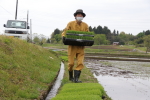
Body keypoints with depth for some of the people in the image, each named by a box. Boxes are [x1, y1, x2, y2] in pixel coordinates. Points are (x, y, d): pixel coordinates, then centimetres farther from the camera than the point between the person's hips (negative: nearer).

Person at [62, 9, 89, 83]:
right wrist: (64, 37, -17)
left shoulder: (85, 25, 8)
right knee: (71, 63, 3)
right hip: (72, 47, -1)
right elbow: (64, 33, 5)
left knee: (80, 63, -10)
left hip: (81, 47, 2)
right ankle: (70, 77, 25)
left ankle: (76, 78, -8)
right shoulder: (70, 24, 2)